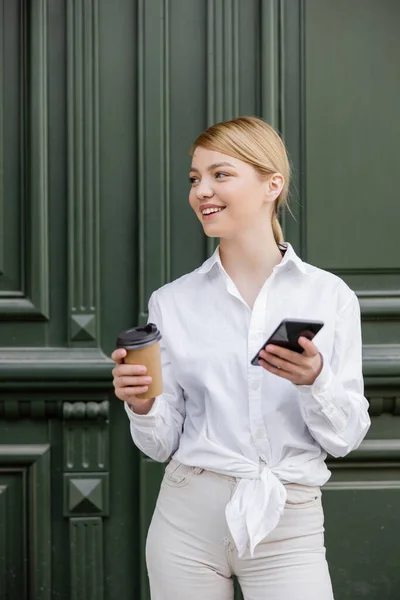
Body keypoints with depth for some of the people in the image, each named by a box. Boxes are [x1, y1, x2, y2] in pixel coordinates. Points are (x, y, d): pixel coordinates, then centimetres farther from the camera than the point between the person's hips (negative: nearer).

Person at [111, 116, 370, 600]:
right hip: (188, 513, 2)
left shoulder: (330, 296, -1)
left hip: (287, 524, -1)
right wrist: (141, 406, -15)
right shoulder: (172, 302, 2)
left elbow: (345, 438, -1)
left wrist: (315, 381, -19)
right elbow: (162, 443, 5)